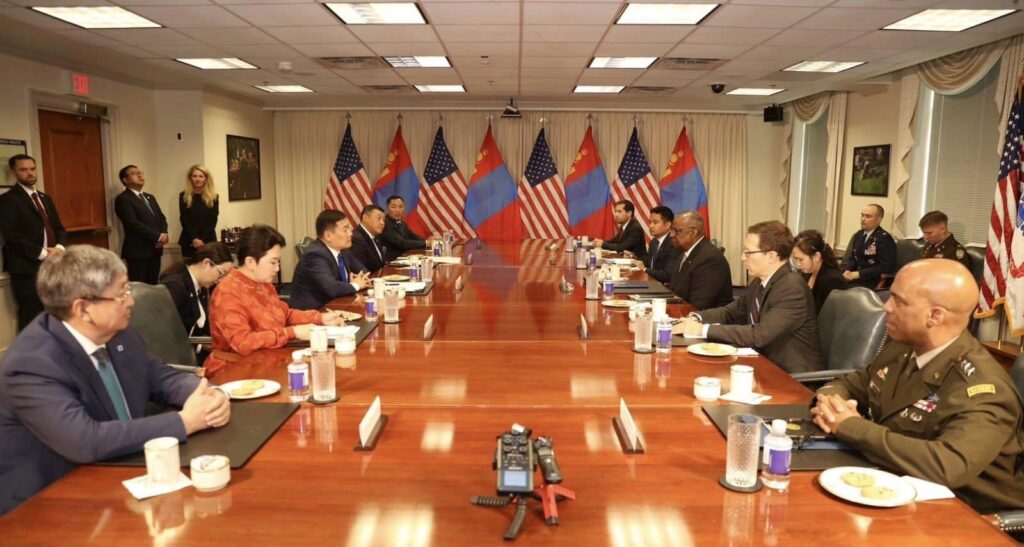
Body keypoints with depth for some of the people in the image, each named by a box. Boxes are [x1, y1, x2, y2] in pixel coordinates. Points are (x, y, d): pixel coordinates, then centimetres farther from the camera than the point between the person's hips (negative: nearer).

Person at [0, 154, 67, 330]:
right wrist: (42, 253, -15)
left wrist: (59, 247, -4)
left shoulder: (45, 198, 19)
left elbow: (59, 228, 16)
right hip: (27, 268, -6)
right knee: (32, 319, -3)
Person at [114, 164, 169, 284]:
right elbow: (133, 224, -16)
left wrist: (164, 234, -5)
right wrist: (158, 236, -15)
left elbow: (161, 217, 15)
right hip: (138, 250, -7)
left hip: (155, 249, 7)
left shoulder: (150, 197, 21)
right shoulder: (123, 199, -6)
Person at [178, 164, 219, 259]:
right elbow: (184, 220, 0)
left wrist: (202, 239, -12)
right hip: (188, 241, 0)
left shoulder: (213, 197, 4)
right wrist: (194, 238, -13)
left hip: (208, 241, 0)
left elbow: (212, 221, -1)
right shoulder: (184, 196, 5)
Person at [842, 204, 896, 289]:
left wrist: (858, 274, -18)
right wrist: (847, 271, -6)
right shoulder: (858, 235, 14)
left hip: (872, 283, -7)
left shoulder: (885, 239, -8)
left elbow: (886, 268, -15)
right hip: (854, 278, 7)